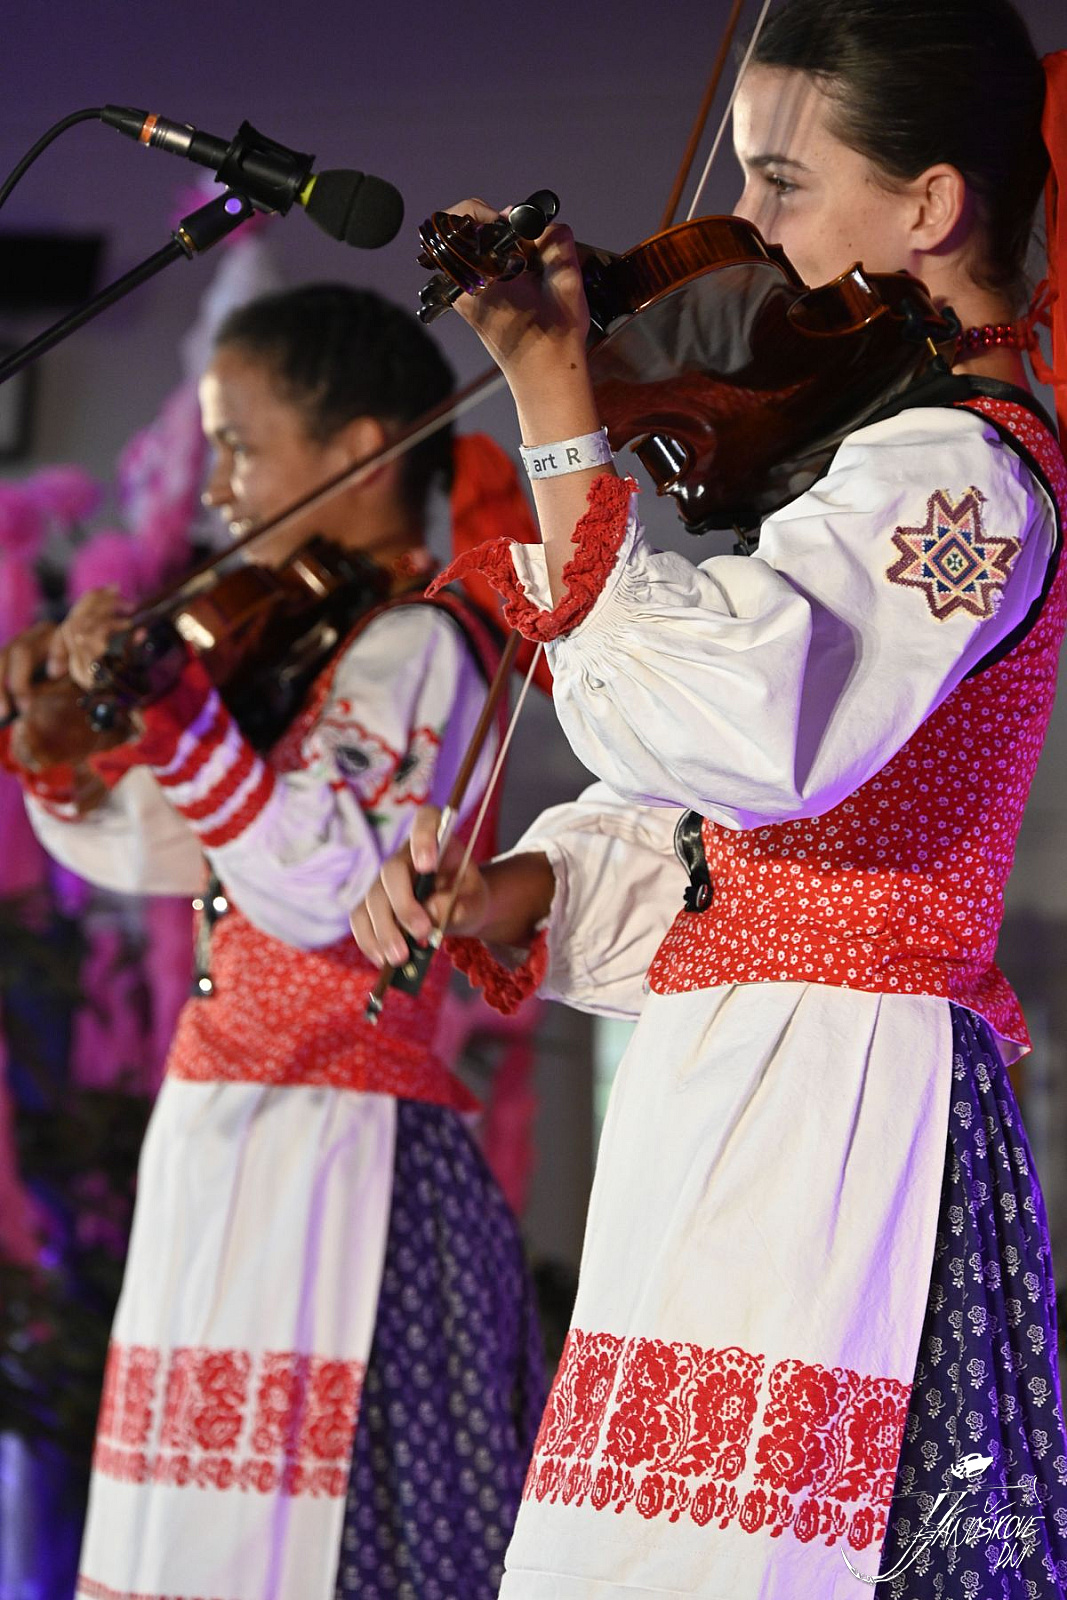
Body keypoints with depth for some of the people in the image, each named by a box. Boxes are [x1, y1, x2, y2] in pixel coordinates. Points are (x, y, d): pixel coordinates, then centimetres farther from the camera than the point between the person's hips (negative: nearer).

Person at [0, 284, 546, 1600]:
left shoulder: (417, 646, -10)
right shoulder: (304, 645, 18)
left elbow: (320, 886, -24)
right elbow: (141, 849, 24)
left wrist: (172, 715, -31)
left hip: (327, 1158, -9)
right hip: (231, 1145, 9)